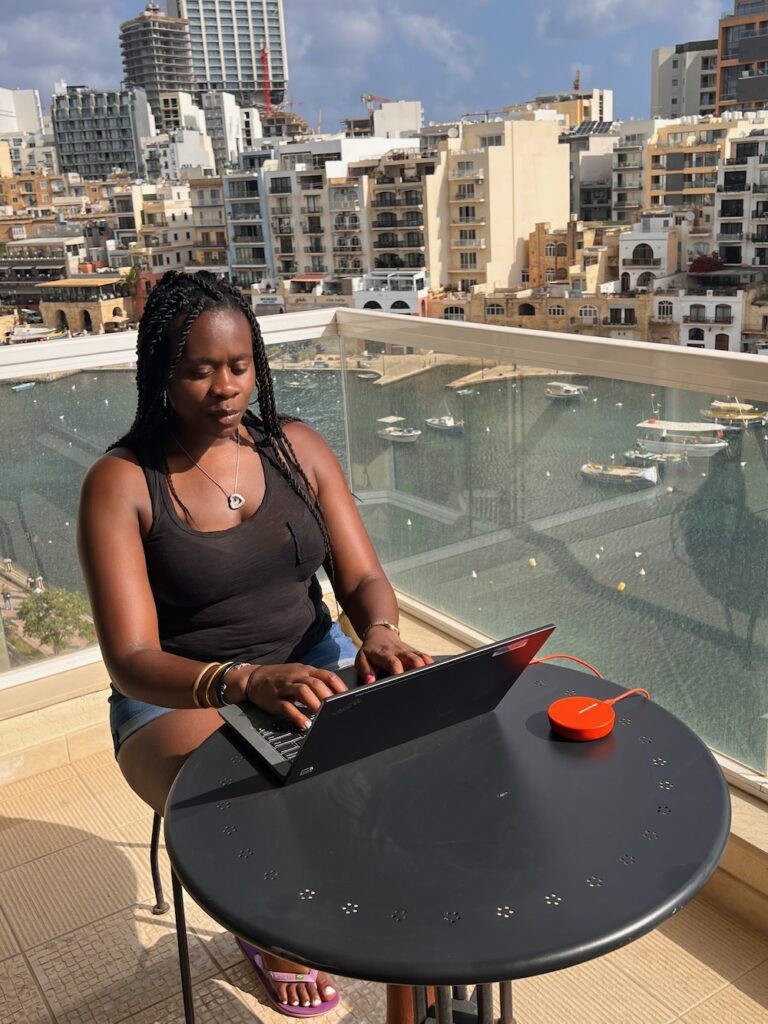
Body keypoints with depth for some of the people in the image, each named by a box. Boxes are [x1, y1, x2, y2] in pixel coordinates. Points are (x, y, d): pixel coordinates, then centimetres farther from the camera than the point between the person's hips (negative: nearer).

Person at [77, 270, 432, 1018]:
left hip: (311, 667, 4)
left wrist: (379, 636, -24)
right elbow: (131, 661, -19)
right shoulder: (120, 483, -12)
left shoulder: (299, 449, 1)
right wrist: (249, 682, -38)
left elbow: (363, 578, 0)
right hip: (179, 696, -3)